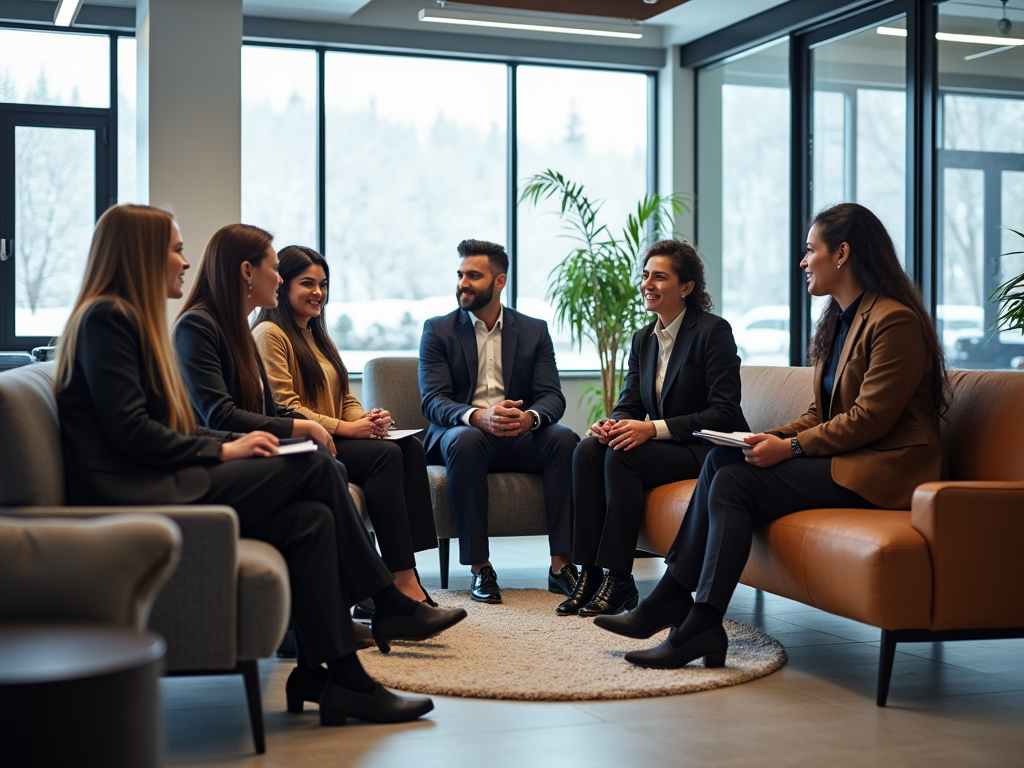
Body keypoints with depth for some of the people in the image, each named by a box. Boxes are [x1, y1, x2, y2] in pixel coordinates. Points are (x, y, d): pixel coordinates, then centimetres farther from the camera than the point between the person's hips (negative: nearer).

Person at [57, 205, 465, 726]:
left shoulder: (131, 318, 23)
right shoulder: (106, 318, -7)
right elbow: (128, 430, -17)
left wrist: (234, 444, 3)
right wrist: (223, 450, -12)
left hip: (165, 487, 10)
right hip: (136, 497, -10)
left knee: (311, 518, -10)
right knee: (317, 470, -14)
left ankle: (328, 674, -14)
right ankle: (387, 605, -2)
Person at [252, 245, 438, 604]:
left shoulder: (318, 337, 27)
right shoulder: (269, 334, -3)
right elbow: (283, 408, -13)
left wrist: (366, 418, -2)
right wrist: (346, 428, -17)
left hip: (334, 441, 8)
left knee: (411, 447, -19)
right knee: (385, 454, -29)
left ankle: (407, 572, -29)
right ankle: (402, 581, -31)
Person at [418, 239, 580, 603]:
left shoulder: (534, 331, 11)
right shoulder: (437, 331, 5)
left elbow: (552, 397, 0)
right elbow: (433, 401, -7)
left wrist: (529, 417, -26)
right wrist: (479, 417, -29)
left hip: (520, 436, 2)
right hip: (463, 432, -2)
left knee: (564, 438, -28)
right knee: (464, 440, -36)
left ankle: (561, 563, -27)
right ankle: (480, 568, -32)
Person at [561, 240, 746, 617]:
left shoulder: (713, 331, -11)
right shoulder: (643, 338, 12)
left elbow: (724, 413, -18)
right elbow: (629, 404, 11)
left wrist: (653, 429, -25)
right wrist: (611, 424, -16)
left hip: (708, 448, -7)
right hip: (663, 445, 7)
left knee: (622, 457, -29)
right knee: (587, 450, -19)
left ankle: (618, 580, -24)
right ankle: (589, 573, -20)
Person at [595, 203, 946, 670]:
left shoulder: (895, 322, -14)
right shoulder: (839, 319, 18)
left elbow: (870, 417, -19)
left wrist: (791, 447, -18)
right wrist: (776, 437, -1)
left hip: (884, 467, -9)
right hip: (840, 454, 9)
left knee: (736, 483, -20)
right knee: (721, 459, -8)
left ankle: (699, 626, -18)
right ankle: (673, 599, -11)